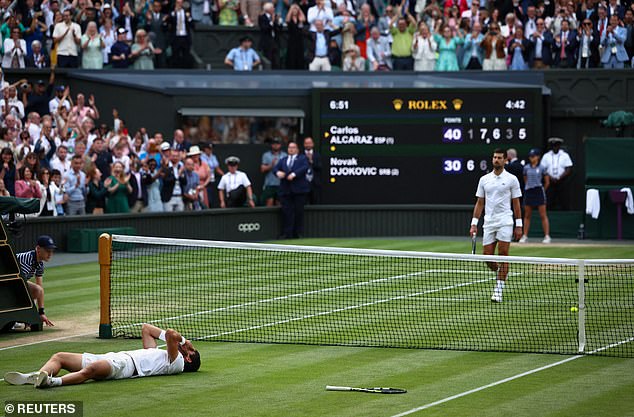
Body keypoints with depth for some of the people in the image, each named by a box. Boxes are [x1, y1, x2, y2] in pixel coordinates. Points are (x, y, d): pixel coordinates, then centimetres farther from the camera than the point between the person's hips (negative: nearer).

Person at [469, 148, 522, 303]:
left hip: (505, 222, -3)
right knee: (487, 256, 0)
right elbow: (480, 203, 13)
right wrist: (474, 223, 6)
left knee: (503, 255, -9)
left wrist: (519, 225, -1)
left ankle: (498, 290, -7)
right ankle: (501, 273, 30)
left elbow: (516, 204, 3)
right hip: (489, 223, 3)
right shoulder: (484, 179, 11)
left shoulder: (511, 179, 2)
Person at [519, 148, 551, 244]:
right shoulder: (526, 168, 7)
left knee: (543, 215, -4)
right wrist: (528, 187, 12)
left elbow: (547, 182, 5)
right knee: (527, 215, 6)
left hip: (539, 191, -4)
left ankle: (547, 236, -3)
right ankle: (525, 236, 10)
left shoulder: (542, 168, -2)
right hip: (528, 192, 4)